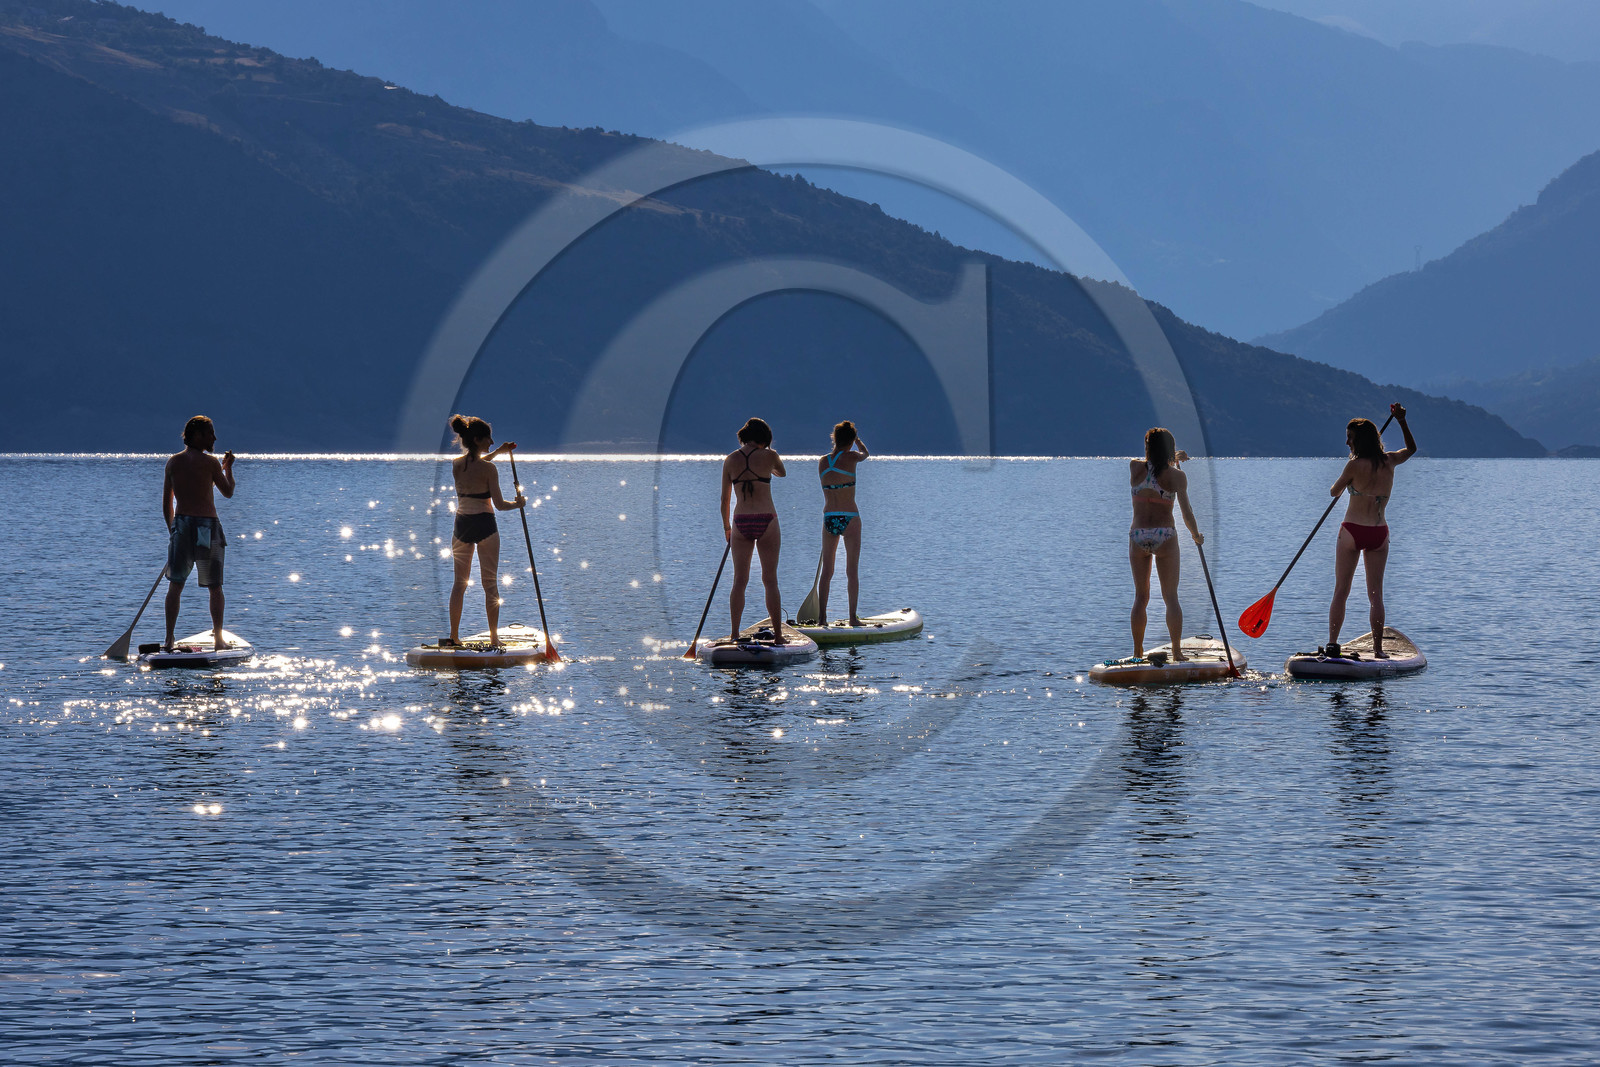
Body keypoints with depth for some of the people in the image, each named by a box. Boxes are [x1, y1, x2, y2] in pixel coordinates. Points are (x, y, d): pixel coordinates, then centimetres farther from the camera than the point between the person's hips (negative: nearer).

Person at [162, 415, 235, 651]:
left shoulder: (173, 462, 5)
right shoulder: (209, 462, -7)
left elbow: (166, 503, 8)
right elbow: (228, 492, 5)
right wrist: (228, 467, 19)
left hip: (181, 525, 3)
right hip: (208, 525, -3)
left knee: (175, 585, 7)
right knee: (215, 587, 8)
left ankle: (169, 640, 1)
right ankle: (218, 639, 11)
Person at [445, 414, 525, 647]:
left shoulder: (456, 464, 2)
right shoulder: (489, 468, -15)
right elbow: (499, 504, -12)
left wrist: (499, 451, 28)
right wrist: (519, 503, 7)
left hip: (462, 524, 5)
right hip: (485, 525, -5)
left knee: (460, 582, 13)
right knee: (490, 583, 2)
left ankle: (454, 636, 14)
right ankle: (494, 640, 0)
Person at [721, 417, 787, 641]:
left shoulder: (730, 460, 3)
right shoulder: (769, 456, -3)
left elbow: (725, 499, 7)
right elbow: (782, 473, 20)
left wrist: (726, 527, 20)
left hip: (741, 522, 2)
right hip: (767, 521, -2)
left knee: (739, 581, 7)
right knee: (770, 580, 4)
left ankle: (734, 634, 3)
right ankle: (778, 635, 5)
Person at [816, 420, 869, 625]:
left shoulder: (822, 462, 2)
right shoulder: (851, 457, -9)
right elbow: (865, 453, 15)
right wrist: (857, 439, 36)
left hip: (828, 518, 4)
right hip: (849, 518, -4)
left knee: (827, 570, 9)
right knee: (852, 570, 3)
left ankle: (821, 616, 6)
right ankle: (853, 617, 3)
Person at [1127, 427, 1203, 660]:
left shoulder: (1135, 468, 2)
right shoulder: (1176, 476, -5)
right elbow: (1186, 511, -7)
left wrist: (1173, 458, 35)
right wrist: (1196, 536, 8)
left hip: (1138, 536, 2)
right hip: (1165, 536, -2)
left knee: (1141, 597, 11)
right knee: (1171, 597, 4)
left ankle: (1137, 653, 12)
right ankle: (1177, 652, -1)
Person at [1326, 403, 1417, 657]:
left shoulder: (1355, 465, -10)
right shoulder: (1389, 462, 4)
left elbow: (1334, 492, 4)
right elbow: (1412, 448, 26)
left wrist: (1343, 485, 25)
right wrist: (1402, 422, 20)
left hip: (1352, 531, -4)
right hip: (1379, 533, 4)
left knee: (1341, 592, 3)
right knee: (1376, 594, 7)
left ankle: (1332, 643, -1)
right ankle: (1378, 648, 3)